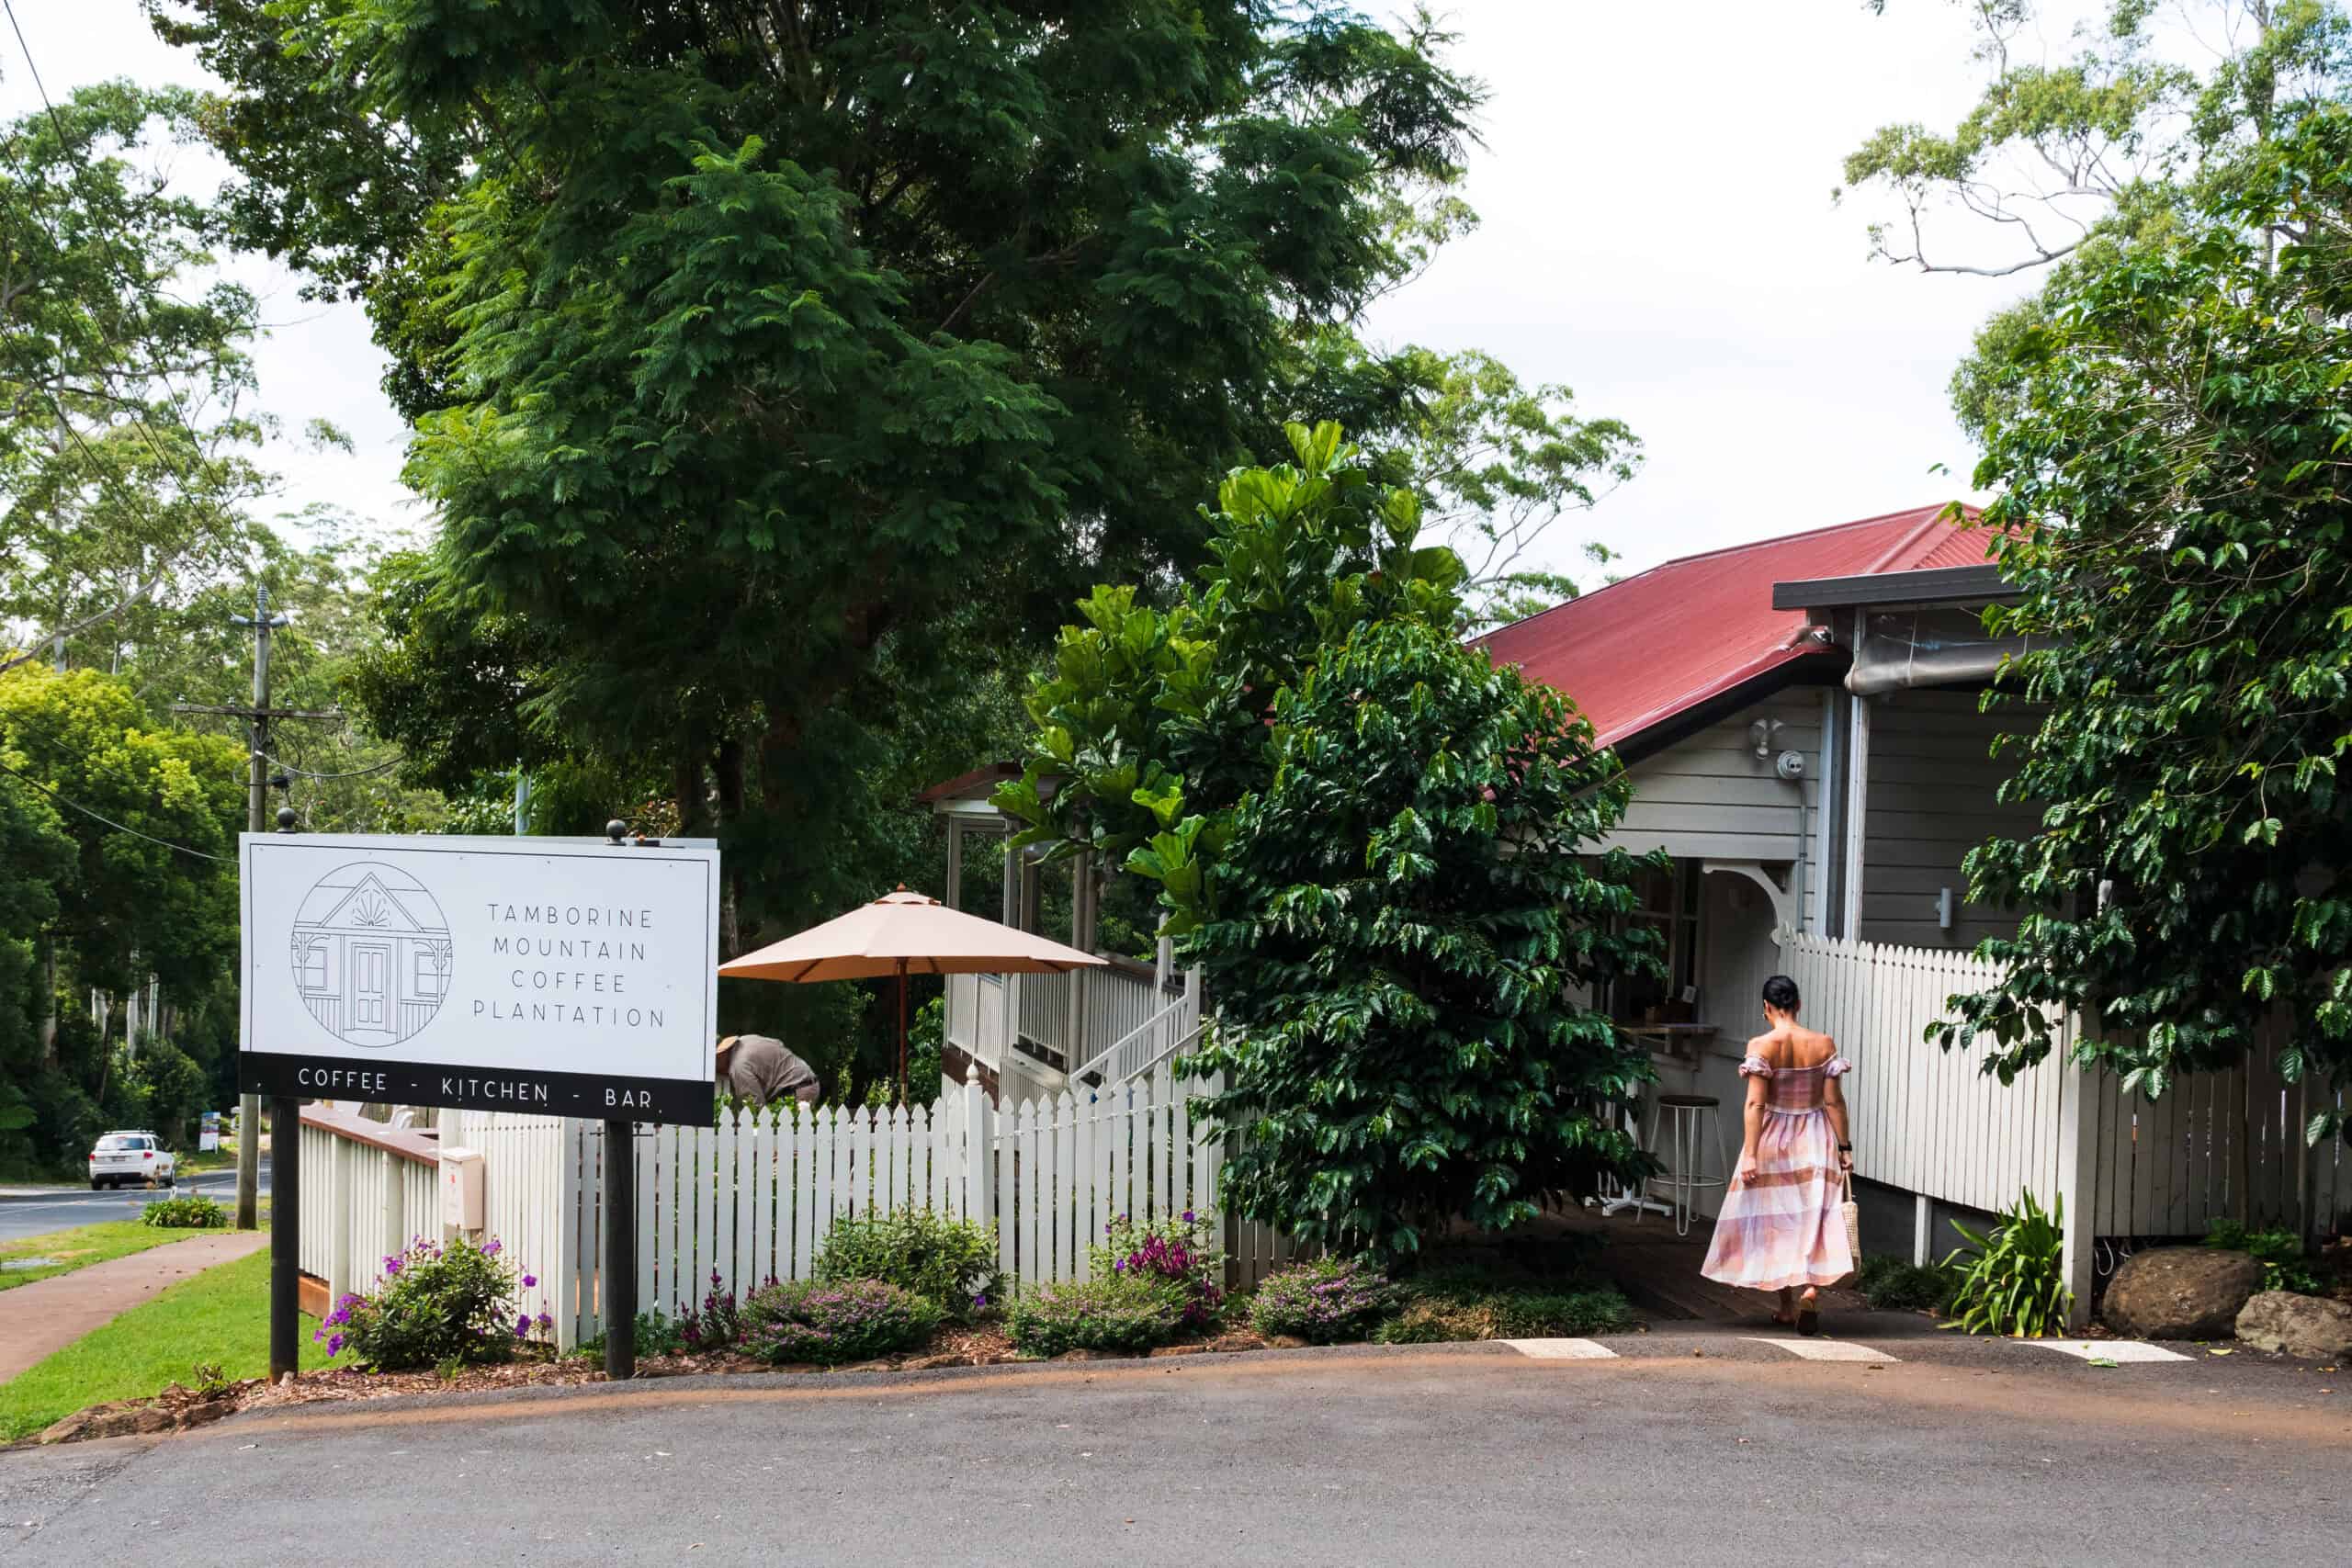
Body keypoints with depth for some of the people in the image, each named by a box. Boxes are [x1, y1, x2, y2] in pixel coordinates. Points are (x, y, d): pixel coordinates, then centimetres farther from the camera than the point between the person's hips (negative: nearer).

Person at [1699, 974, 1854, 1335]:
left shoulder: (1761, 1046, -11)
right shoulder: (1824, 1044, -4)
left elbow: (1755, 1104, -15)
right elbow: (1834, 1101, -3)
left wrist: (1750, 1154, -14)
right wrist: (1844, 1147, 5)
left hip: (1774, 1141, -1)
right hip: (1816, 1142, 1)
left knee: (1776, 1222, 12)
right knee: (1815, 1218, 3)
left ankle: (1788, 1305, 20)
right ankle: (1811, 1288, -20)